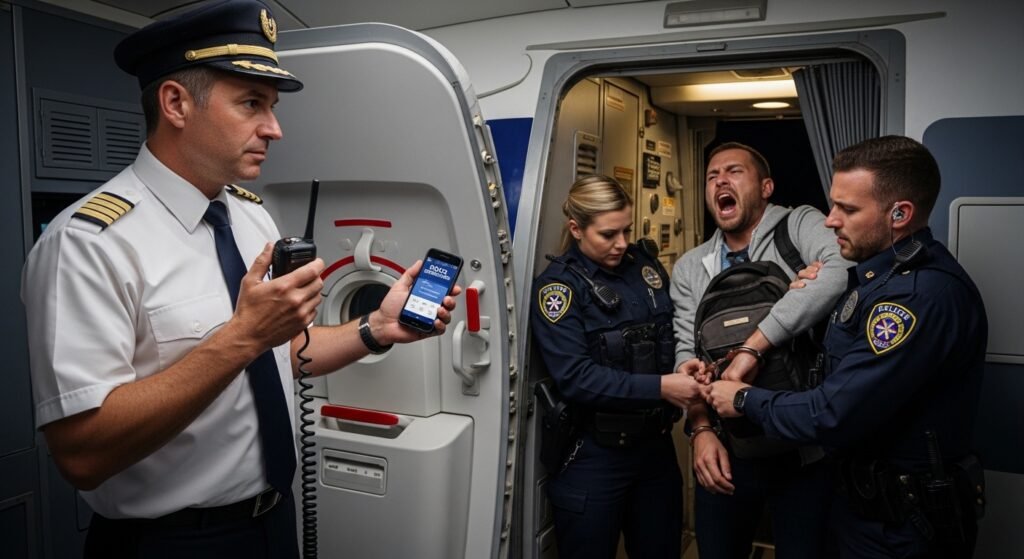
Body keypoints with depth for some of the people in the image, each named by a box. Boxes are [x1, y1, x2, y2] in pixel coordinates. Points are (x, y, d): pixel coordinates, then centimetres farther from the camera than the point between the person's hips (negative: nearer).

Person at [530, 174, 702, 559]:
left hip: (655, 445, 6)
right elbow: (576, 378, -21)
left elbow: (673, 334, 15)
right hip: (592, 458, -5)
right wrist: (660, 388, -26)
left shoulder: (647, 267, 4)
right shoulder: (557, 285, -13)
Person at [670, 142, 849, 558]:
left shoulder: (800, 226, -5)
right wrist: (701, 429, -12)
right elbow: (688, 352, 2)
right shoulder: (690, 268, 6)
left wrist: (752, 347, -31)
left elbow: (837, 274, -27)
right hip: (725, 447, 4)